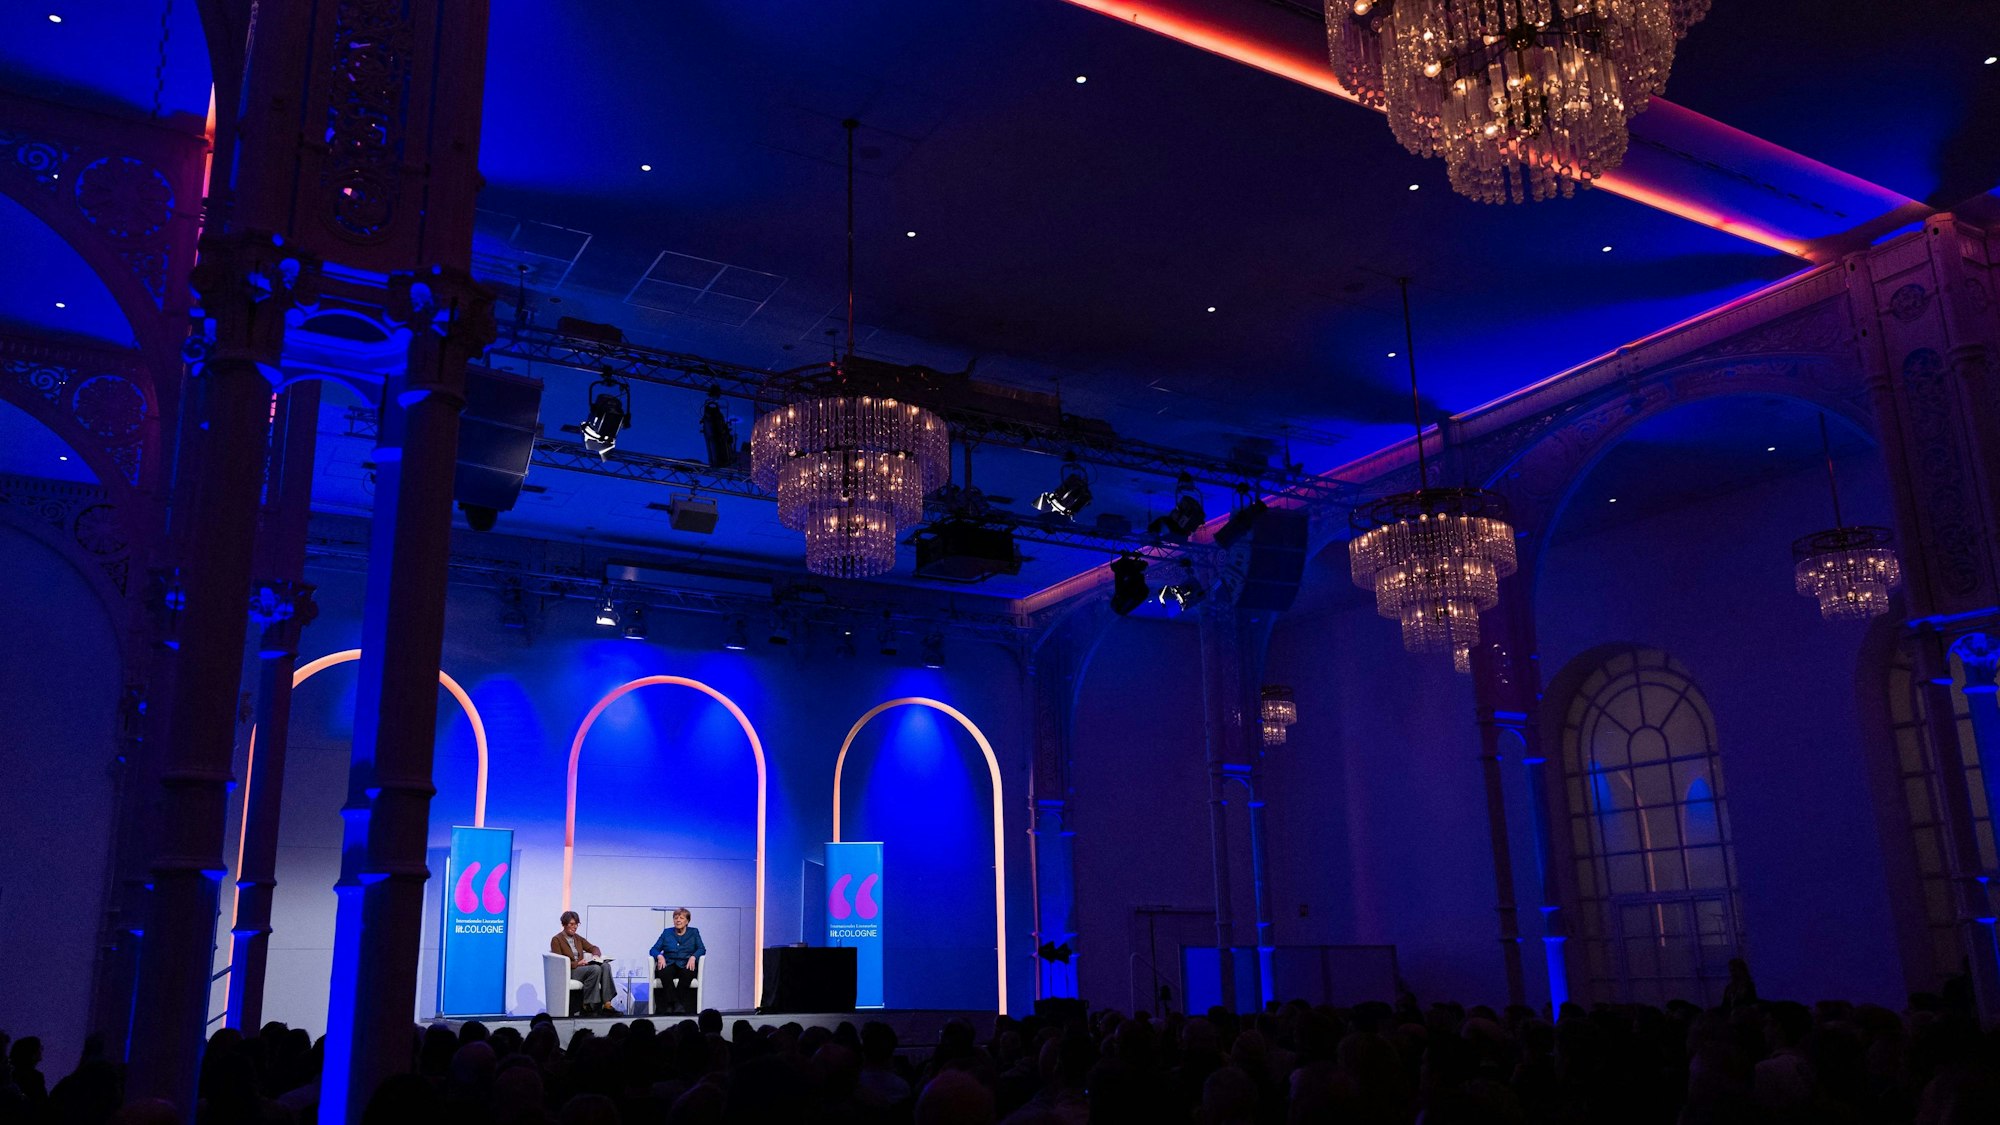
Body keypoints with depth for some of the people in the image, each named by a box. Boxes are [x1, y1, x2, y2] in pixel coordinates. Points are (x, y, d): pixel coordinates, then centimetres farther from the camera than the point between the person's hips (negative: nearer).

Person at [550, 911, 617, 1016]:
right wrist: (577, 963, -20)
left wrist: (596, 955, -4)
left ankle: (606, 1004, -32)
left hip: (582, 968, 6)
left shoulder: (578, 938, 21)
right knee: (595, 969, -33)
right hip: (568, 972, -6)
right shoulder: (556, 940, 1)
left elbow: (593, 948, 20)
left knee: (605, 966, -24)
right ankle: (586, 1006, -26)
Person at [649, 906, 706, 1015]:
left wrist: (693, 957, -16)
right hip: (669, 964, 1)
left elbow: (702, 949, 5)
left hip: (685, 965, -1)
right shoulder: (667, 932, 18)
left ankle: (672, 1005, -34)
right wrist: (659, 956, -11)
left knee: (687, 974, -37)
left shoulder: (694, 932, 16)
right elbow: (654, 949, 12)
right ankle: (676, 1004, -38)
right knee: (664, 973, -36)